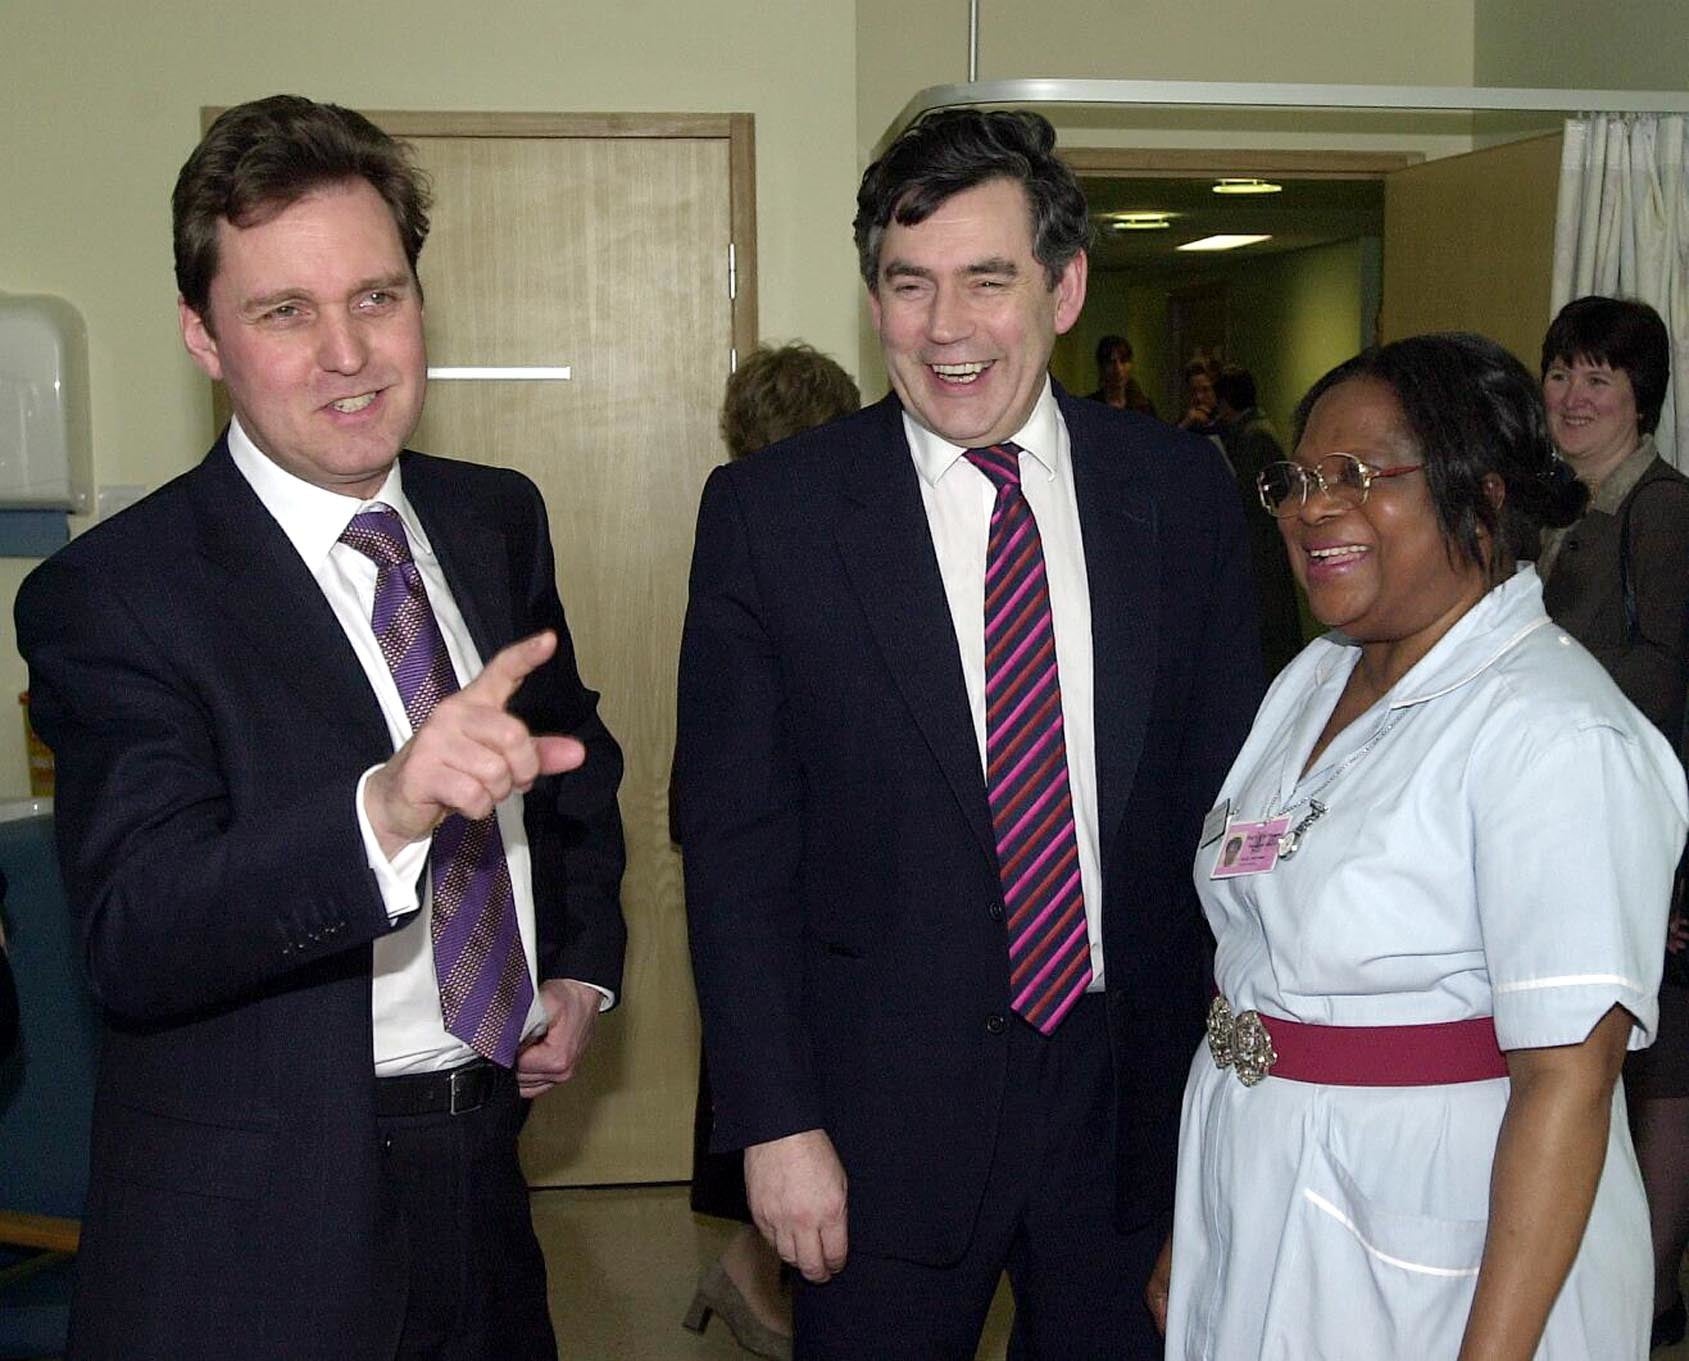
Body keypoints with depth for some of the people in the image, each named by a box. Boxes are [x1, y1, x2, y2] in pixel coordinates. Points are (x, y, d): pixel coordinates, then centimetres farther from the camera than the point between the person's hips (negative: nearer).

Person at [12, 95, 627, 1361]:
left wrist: (584, 966, 8)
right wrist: (382, 810, -40)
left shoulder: (500, 520, 3)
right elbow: (134, 939, -25)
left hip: (487, 1175, 5)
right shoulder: (110, 595, -15)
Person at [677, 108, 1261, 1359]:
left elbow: (1230, 789, 5)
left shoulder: (1182, 492, -1)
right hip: (888, 1114, -2)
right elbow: (736, 843, -6)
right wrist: (776, 1122, -9)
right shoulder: (768, 514, -7)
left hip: (1137, 1099, 2)